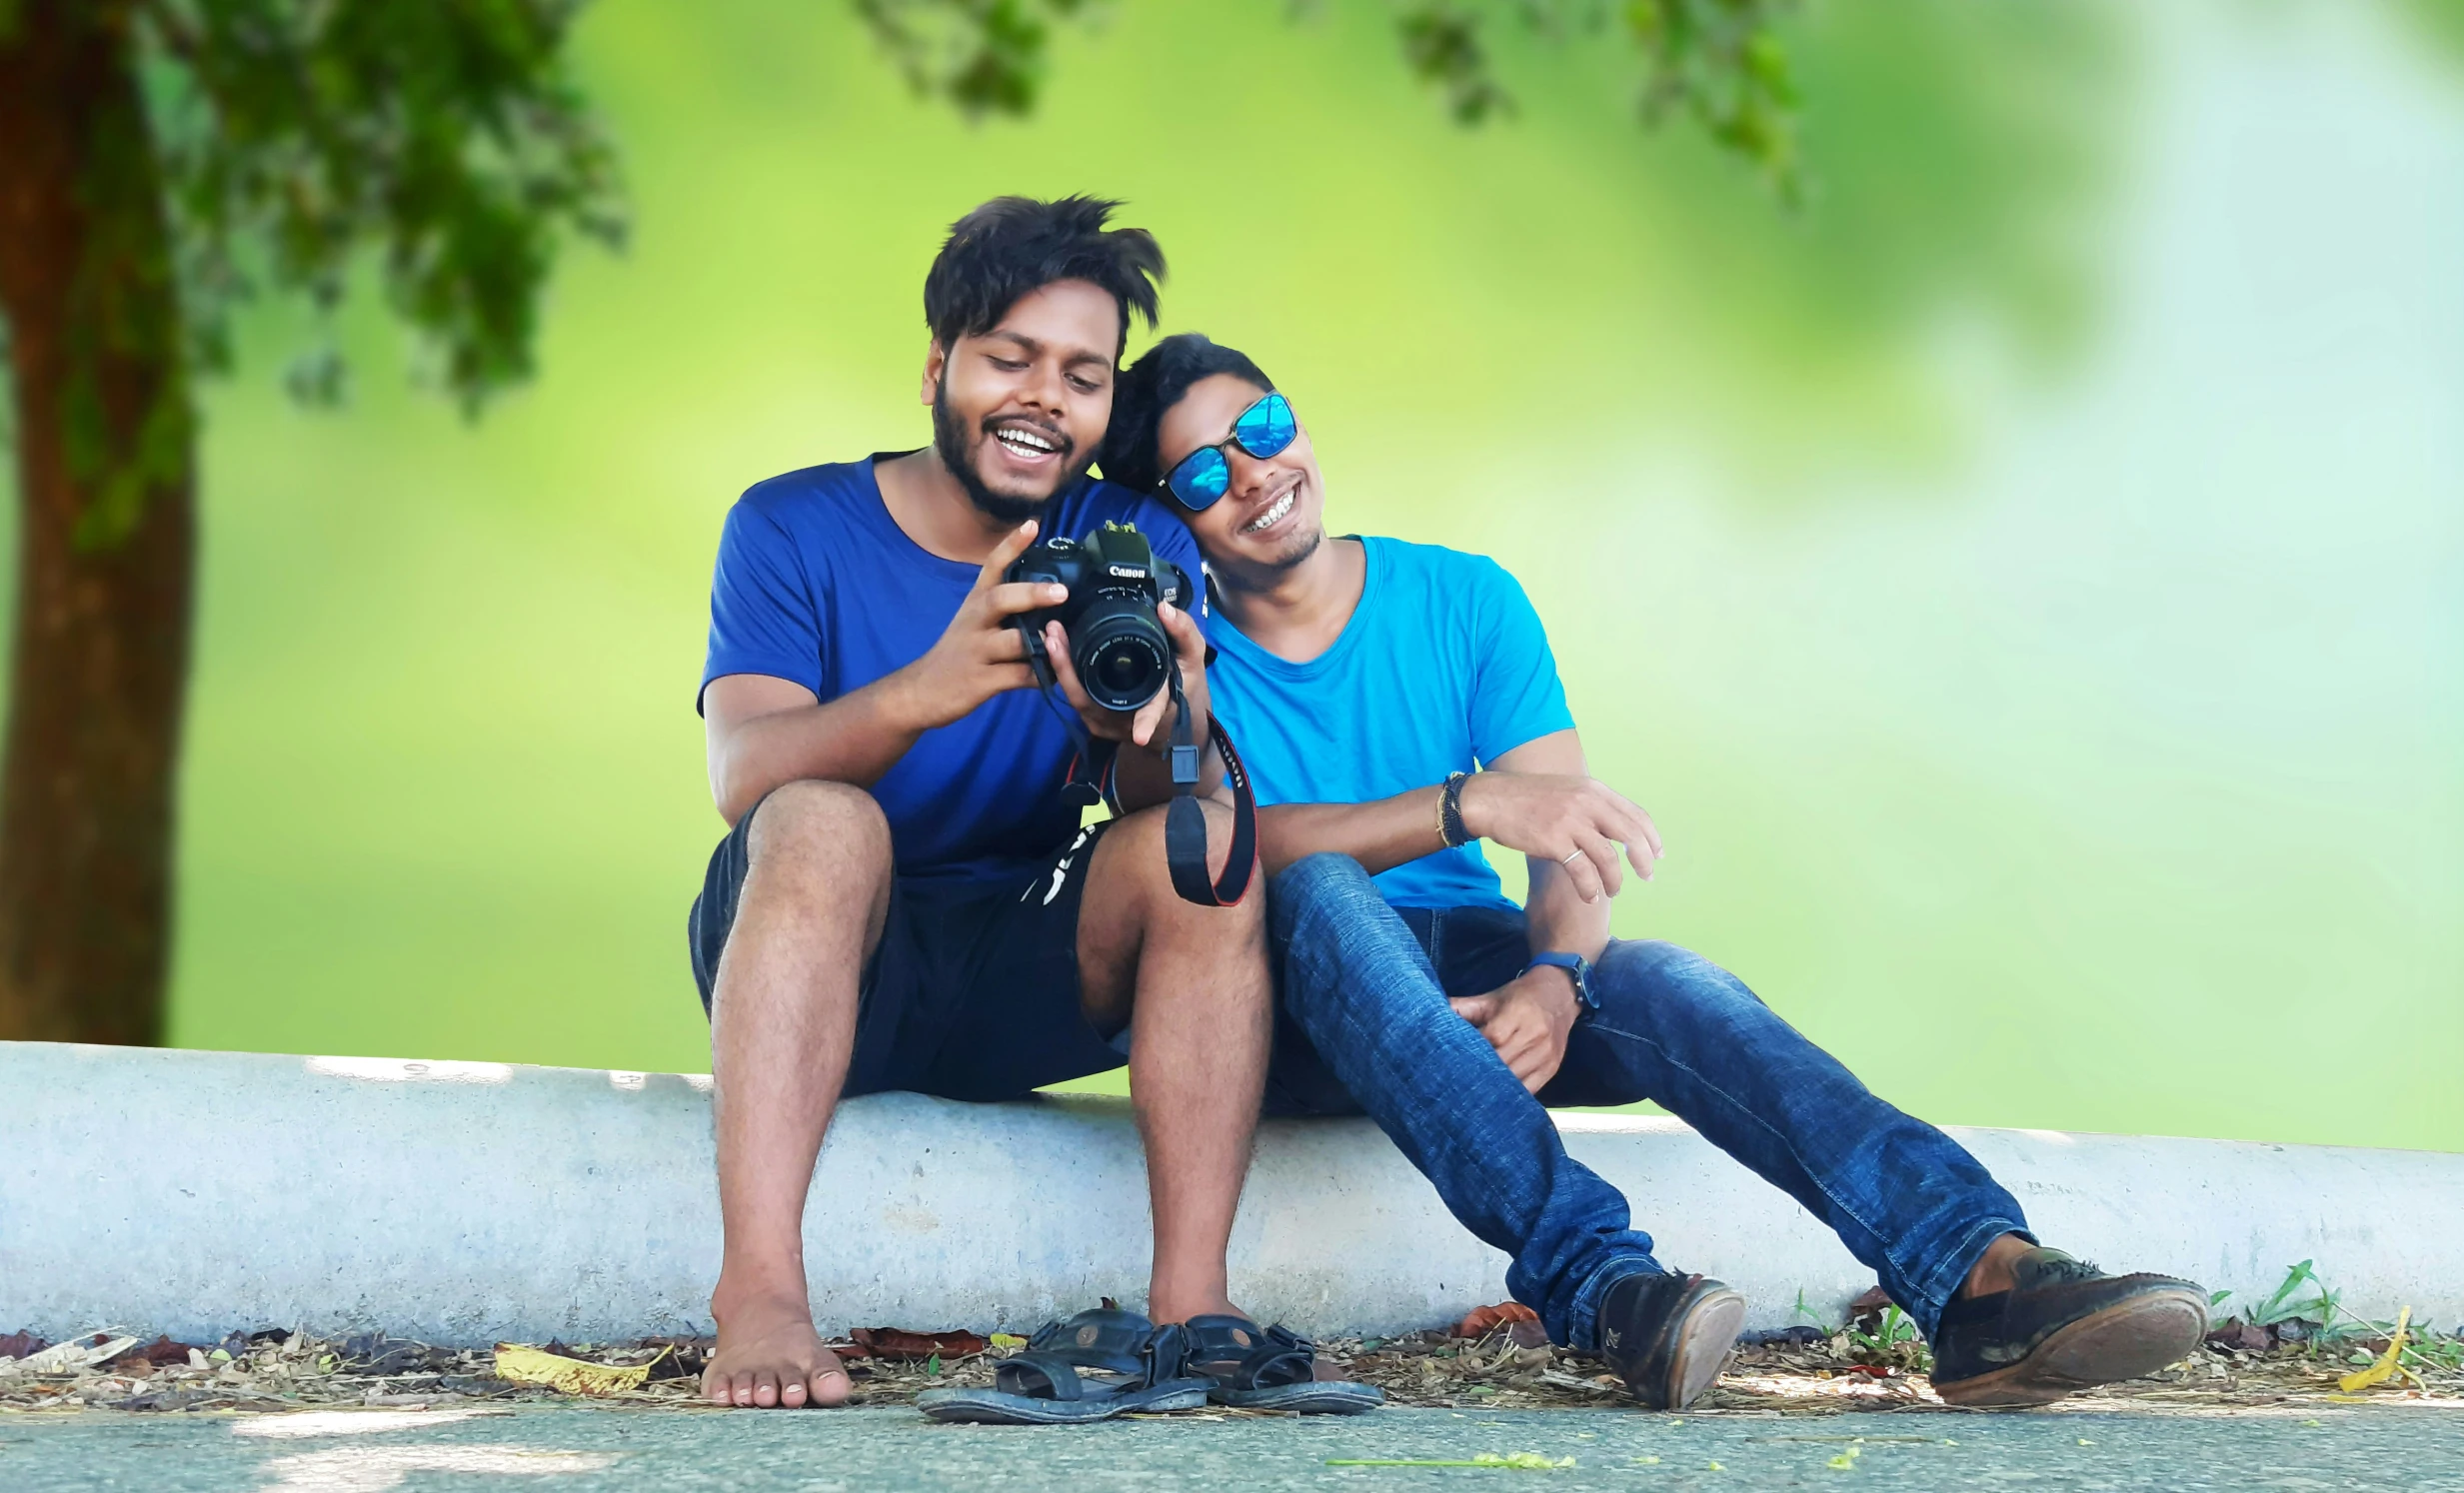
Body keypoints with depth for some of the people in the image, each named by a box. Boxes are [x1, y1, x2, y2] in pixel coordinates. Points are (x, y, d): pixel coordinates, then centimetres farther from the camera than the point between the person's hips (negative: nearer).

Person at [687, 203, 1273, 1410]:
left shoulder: (1135, 548, 4)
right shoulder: (794, 530, -4)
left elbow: (1174, 804, -12)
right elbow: (742, 777, -22)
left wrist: (1151, 725, -38)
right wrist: (930, 687, -42)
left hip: (1022, 980, 3)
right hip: (811, 966, -2)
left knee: (1209, 845, -21)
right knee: (825, 822, -32)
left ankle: (1190, 1301, -28)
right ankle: (759, 1294, -41)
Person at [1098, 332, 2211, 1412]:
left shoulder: (1462, 602, 6)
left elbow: (1565, 832, -5)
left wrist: (1556, 977, -28)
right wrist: (1471, 805, -35)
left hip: (1470, 974, 3)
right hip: (1296, 1017, -3)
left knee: (1657, 977, -29)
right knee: (1320, 886, -37)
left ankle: (1980, 1278, -50)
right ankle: (1602, 1285, -52)